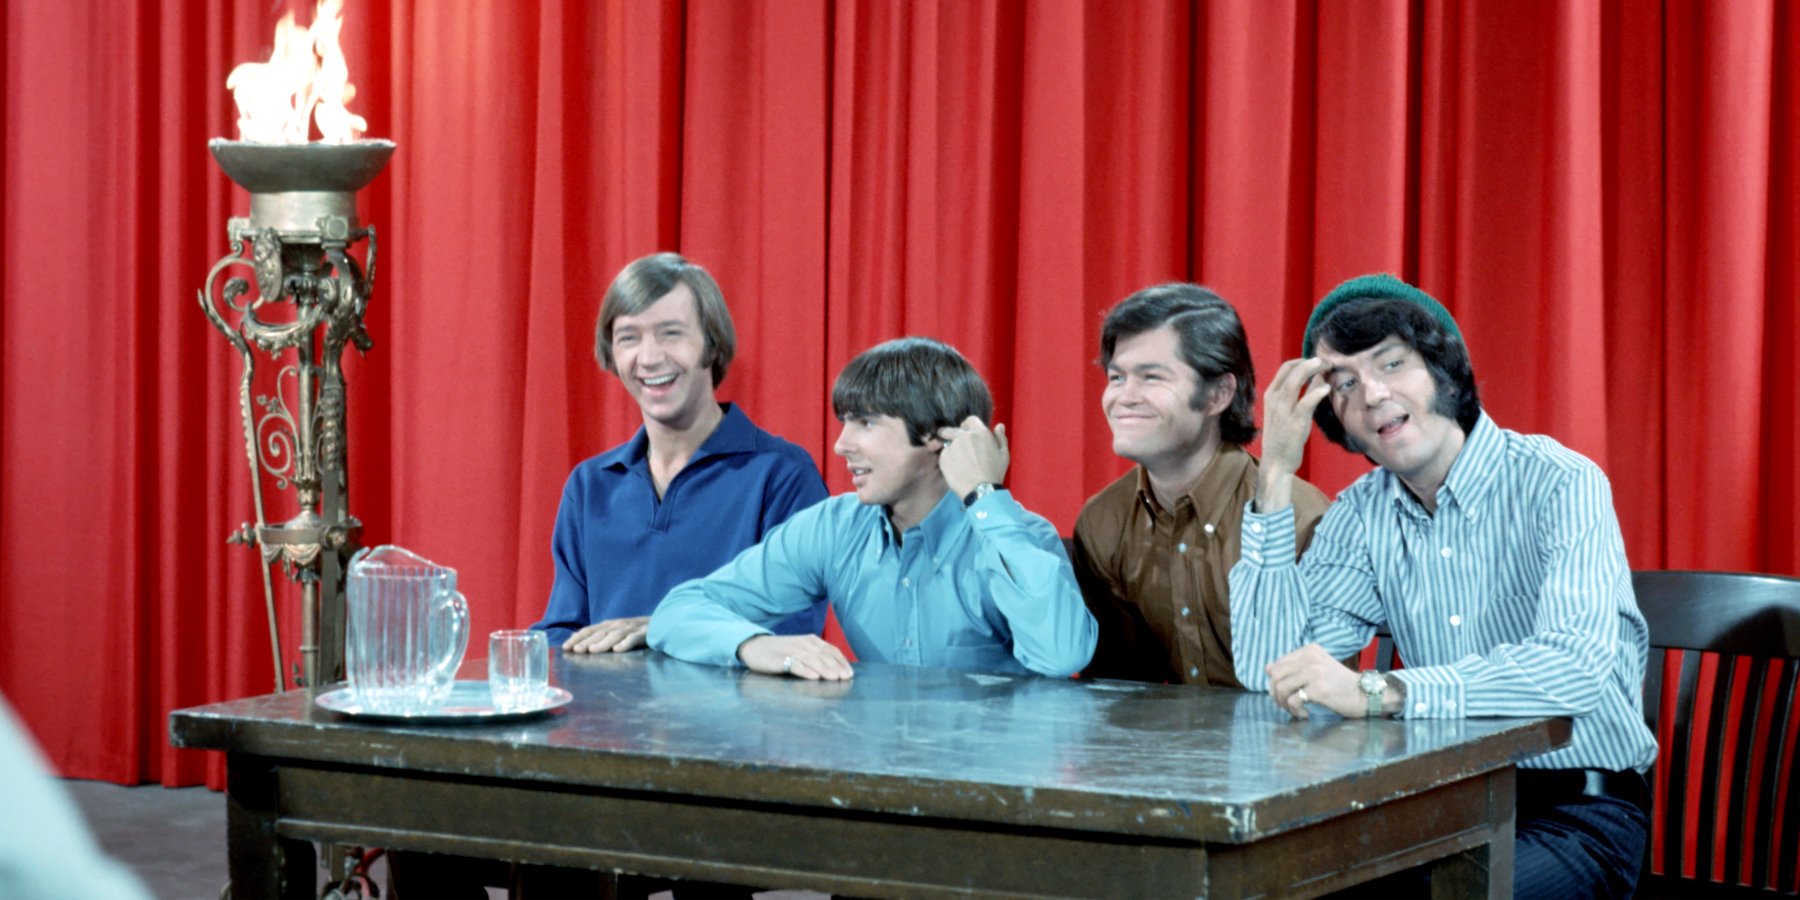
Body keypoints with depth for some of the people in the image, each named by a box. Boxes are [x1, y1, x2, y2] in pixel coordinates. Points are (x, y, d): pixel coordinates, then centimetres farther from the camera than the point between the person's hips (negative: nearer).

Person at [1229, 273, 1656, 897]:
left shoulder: (1558, 485, -13)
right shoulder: (1363, 514, 6)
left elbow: (1575, 669, -29)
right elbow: (1268, 669, -4)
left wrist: (1374, 693, -36)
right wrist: (1275, 476, -6)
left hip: (1574, 813, -5)